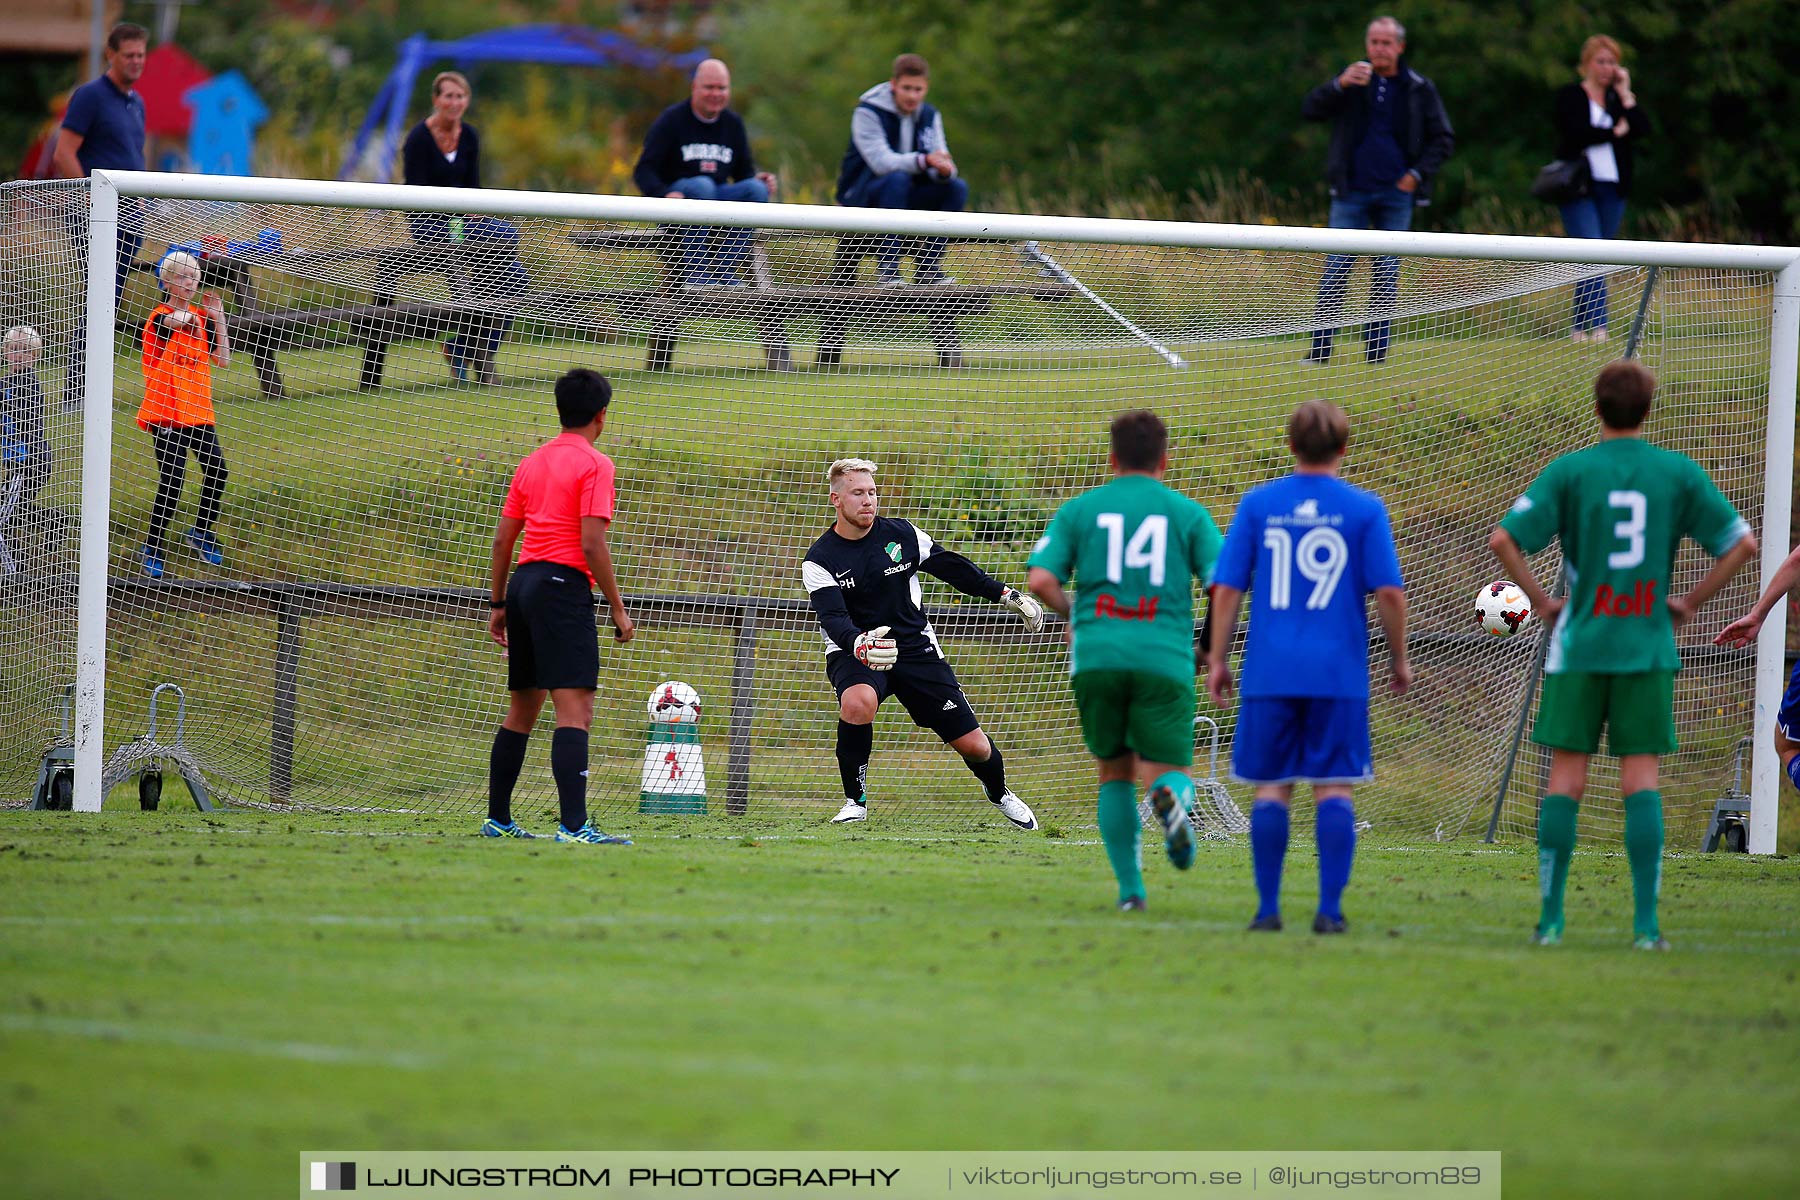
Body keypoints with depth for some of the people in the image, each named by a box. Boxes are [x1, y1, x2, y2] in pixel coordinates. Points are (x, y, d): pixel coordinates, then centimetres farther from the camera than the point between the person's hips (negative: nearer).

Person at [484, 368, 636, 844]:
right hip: (563, 586, -8)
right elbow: (592, 544, -14)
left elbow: (502, 540, 17)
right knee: (575, 707, -14)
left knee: (522, 709, 18)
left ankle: (497, 819, 22)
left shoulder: (533, 462, 16)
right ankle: (574, 826, -24)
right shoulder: (594, 464, -6)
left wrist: (498, 604, 24)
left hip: (522, 584, 8)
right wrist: (617, 608, -9)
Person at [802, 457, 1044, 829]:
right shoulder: (819, 560, -11)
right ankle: (855, 802, -19)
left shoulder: (902, 535, -3)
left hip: (916, 648, 2)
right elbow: (832, 618, -24)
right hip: (853, 653, -2)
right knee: (857, 702, -39)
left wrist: (1007, 595, 8)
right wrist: (860, 643, -45)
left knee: (974, 745, 0)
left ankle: (999, 794, 36)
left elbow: (953, 567, 9)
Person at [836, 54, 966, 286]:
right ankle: (886, 268, -36)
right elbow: (881, 162, -27)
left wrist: (944, 170, -30)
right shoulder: (867, 113, -13)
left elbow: (942, 164, -5)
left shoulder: (929, 116, 6)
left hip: (902, 196, 6)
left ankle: (928, 268, -11)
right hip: (859, 195, -6)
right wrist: (924, 161, -40)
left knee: (957, 188, -14)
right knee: (897, 179, -36)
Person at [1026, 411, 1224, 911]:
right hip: (1165, 658, -1)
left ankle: (1130, 887, 8)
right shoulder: (1188, 513, 9)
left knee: (1115, 775, 16)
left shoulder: (1080, 510, 10)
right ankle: (1172, 797, -32)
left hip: (1098, 658, 1)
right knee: (1168, 775, 5)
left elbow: (1041, 580, -1)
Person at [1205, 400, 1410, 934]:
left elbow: (1226, 589, 2)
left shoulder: (1257, 504, 4)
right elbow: (1389, 592, -4)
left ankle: (1268, 908, 6)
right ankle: (1330, 909, -5)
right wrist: (1399, 660, 8)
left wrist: (1218, 659, 9)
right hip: (1339, 671, -1)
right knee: (1335, 788, 2)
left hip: (1271, 671, 1)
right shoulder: (1363, 509, -1)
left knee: (1271, 787, 8)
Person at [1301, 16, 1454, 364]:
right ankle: (1320, 348, -4)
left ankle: (1377, 350, 6)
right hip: (1351, 193, 0)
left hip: (1396, 194, 0)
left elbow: (1443, 139, 9)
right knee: (1335, 272, -6)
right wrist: (1339, 84, -22)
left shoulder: (1419, 89, 5)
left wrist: (1417, 173, -4)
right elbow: (1310, 110, -5)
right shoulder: (1352, 80, 5)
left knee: (1386, 276, 2)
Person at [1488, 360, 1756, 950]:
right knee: (1641, 777, 3)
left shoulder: (1569, 471, -3)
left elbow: (1503, 539, -8)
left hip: (1580, 642, -1)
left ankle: (1551, 918, 4)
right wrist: (1690, 602, 9)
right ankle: (1646, 923, -3)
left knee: (1566, 775, 5)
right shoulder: (1680, 473, 1)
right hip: (1648, 647, 1)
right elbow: (1741, 543, 2)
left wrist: (1542, 601, 3)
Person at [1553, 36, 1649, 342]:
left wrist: (1625, 94, -1)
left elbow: (1642, 129, 0)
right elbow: (1578, 132, -13)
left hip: (1612, 189, 5)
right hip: (1579, 187, -5)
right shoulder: (1569, 96, 3)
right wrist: (1616, 132, -2)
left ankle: (1581, 327, 10)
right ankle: (1598, 325, -24)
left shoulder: (1619, 97, 15)